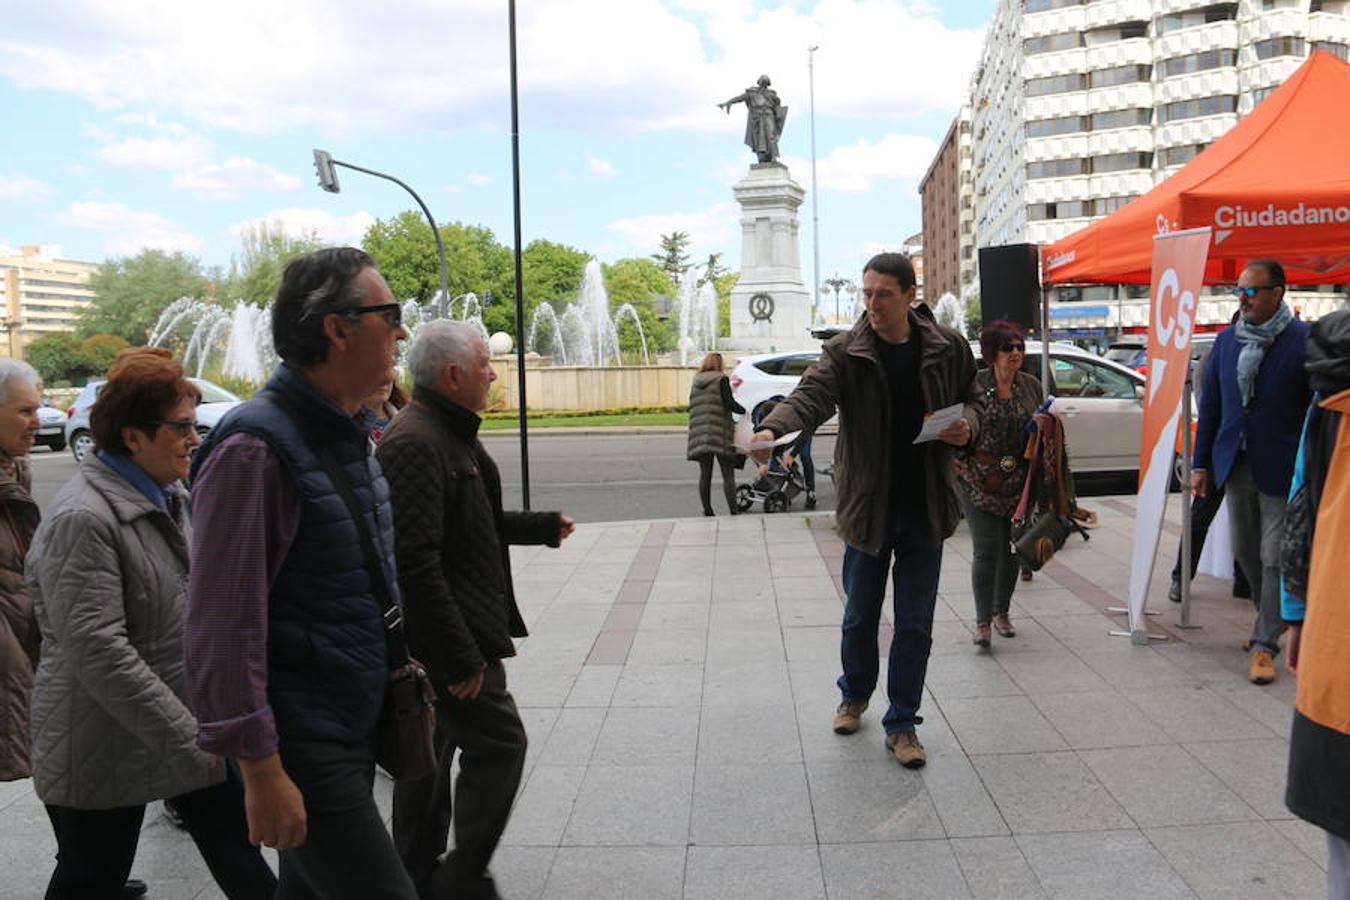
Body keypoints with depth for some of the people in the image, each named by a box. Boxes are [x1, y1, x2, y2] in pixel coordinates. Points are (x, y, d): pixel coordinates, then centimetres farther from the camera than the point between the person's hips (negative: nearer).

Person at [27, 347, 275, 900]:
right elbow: (98, 652, -26)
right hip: (107, 748, -7)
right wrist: (189, 737, -25)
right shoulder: (82, 519, -21)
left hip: (194, 726, 8)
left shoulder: (168, 497, 6)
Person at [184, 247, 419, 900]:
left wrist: (400, 677, 21)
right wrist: (261, 769, -21)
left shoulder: (350, 436, 11)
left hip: (355, 725, 9)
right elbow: (224, 626, -22)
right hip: (300, 742, -9)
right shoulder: (255, 447, -19)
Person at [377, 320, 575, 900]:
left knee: (431, 755, 18)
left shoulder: (450, 433, 13)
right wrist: (461, 657, -25)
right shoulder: (414, 444, -22)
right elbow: (417, 564, -27)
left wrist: (542, 527, 24)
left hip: (440, 641, 11)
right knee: (498, 743, -3)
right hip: (446, 639, -11)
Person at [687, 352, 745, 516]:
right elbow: (729, 404, -10)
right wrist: (745, 411, 5)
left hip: (699, 433, 5)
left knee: (705, 474, 9)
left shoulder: (695, 382, 15)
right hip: (719, 434, -5)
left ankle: (707, 511, 9)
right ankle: (733, 511, -8)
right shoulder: (721, 379, -2)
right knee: (728, 474, -3)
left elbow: (693, 407, 16)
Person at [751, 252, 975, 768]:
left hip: (925, 509, 1)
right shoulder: (845, 352, -8)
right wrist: (773, 429, -45)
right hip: (867, 507, -1)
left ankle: (901, 724, 23)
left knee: (915, 624, 8)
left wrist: (965, 432, -11)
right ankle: (855, 697, 41)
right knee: (860, 616, 15)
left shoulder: (947, 349, -2)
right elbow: (810, 396, -24)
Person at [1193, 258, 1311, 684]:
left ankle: (1265, 643, 7)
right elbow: (1210, 405, 10)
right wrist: (1201, 463, 7)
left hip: (1281, 468, -5)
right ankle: (1270, 617, 37)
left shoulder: (1304, 340, -9)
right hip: (1236, 464, 5)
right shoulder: (1226, 340, 7)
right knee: (1246, 553, 16)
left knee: (1275, 558, -2)